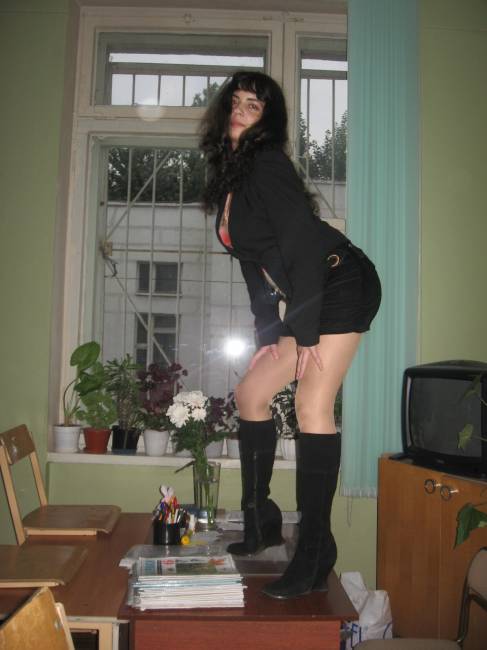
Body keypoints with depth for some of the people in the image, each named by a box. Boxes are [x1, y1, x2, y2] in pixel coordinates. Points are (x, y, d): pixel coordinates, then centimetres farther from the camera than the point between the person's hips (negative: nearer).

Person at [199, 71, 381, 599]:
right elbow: (253, 262, 15)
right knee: (250, 393, 10)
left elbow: (304, 242, -21)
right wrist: (268, 335, 10)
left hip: (341, 285, -9)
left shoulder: (267, 163, -12)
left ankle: (315, 559, -9)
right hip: (300, 299, 10)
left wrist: (307, 333, -23)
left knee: (312, 406, -16)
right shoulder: (229, 176, 15)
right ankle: (260, 523, 23)